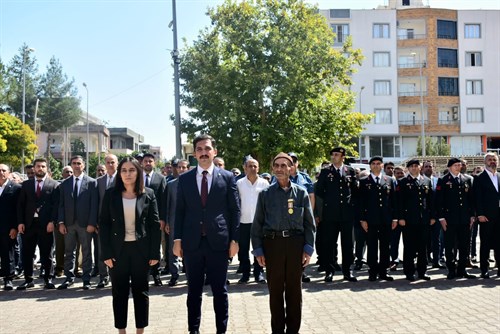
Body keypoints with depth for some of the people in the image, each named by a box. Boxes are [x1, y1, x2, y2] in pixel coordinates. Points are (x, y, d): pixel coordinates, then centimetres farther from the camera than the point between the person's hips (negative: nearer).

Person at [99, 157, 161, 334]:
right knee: (119, 292, 9)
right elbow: (103, 224, 0)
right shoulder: (110, 194, 0)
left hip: (141, 249, 0)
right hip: (118, 249, 1)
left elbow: (155, 224, -1)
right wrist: (106, 252, -6)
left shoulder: (148, 194, -1)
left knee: (141, 291, 9)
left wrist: (154, 252, -5)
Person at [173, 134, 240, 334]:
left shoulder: (227, 177, 2)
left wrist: (234, 239, -2)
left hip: (218, 241, -1)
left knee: (220, 290, 7)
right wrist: (177, 239, 1)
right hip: (192, 242, 2)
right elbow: (179, 211, 6)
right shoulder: (184, 179, 6)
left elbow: (235, 210, 2)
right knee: (194, 290, 11)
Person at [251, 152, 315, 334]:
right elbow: (257, 224, 4)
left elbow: (309, 222, 4)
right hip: (272, 244, 0)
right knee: (275, 289, 9)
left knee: (294, 289, 9)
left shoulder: (301, 193, 3)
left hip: (295, 243, 0)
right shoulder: (265, 194, 3)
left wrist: (308, 248, -3)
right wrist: (258, 250, -2)